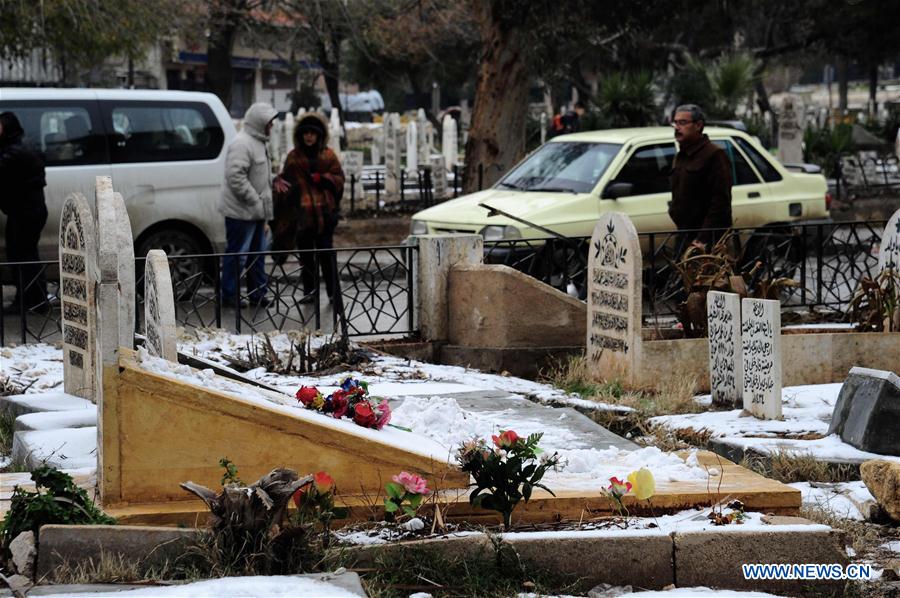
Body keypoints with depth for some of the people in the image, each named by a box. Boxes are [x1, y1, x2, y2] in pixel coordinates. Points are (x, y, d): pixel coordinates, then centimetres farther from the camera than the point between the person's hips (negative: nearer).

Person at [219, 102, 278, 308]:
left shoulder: (258, 142, 16)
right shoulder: (242, 144, -18)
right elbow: (235, 177, -26)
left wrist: (265, 204, 18)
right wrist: (255, 201, -23)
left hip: (256, 211, 10)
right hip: (241, 211, -10)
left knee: (258, 252, 15)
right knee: (237, 253, -4)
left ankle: (258, 293, 23)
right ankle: (229, 296, 3)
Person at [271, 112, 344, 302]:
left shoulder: (328, 156, 6)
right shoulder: (294, 157, 8)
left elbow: (339, 179, 5)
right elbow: (286, 179, 8)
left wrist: (322, 178, -12)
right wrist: (279, 184, -14)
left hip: (324, 213, -2)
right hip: (301, 213, 2)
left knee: (326, 254, -3)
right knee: (305, 255, 6)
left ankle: (332, 291, 3)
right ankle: (309, 291, 13)